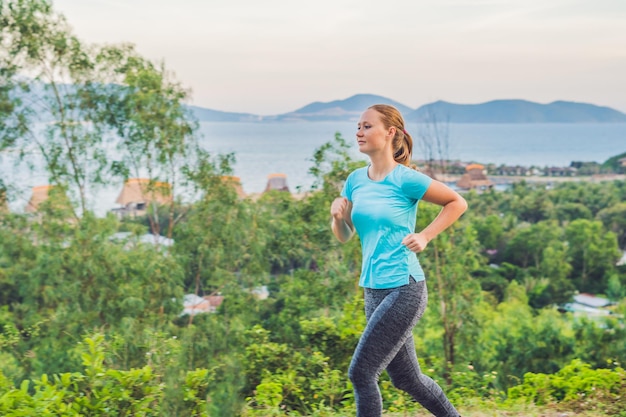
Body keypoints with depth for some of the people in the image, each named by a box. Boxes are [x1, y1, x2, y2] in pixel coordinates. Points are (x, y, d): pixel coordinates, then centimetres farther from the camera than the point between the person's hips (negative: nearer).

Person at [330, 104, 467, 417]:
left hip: (404, 289, -8)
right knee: (406, 378, 17)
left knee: (360, 373, -9)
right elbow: (344, 236, 14)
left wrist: (425, 236, -8)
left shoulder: (405, 179, -11)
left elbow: (457, 203, -1)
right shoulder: (356, 180, 7)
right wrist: (338, 215, -6)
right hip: (374, 291, 8)